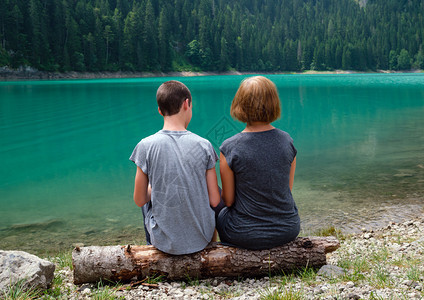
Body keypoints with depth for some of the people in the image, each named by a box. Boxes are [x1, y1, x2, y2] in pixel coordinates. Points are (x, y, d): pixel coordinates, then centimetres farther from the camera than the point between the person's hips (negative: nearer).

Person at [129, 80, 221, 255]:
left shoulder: (146, 146, -14)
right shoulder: (203, 145, -11)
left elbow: (140, 201, -5)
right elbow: (214, 201, -7)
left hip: (165, 241, 0)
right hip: (201, 238, 1)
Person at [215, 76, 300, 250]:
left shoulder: (229, 148, -18)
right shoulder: (287, 141, -8)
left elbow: (228, 200, -8)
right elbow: (288, 188, 4)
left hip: (246, 237, -3)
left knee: (221, 214, 29)